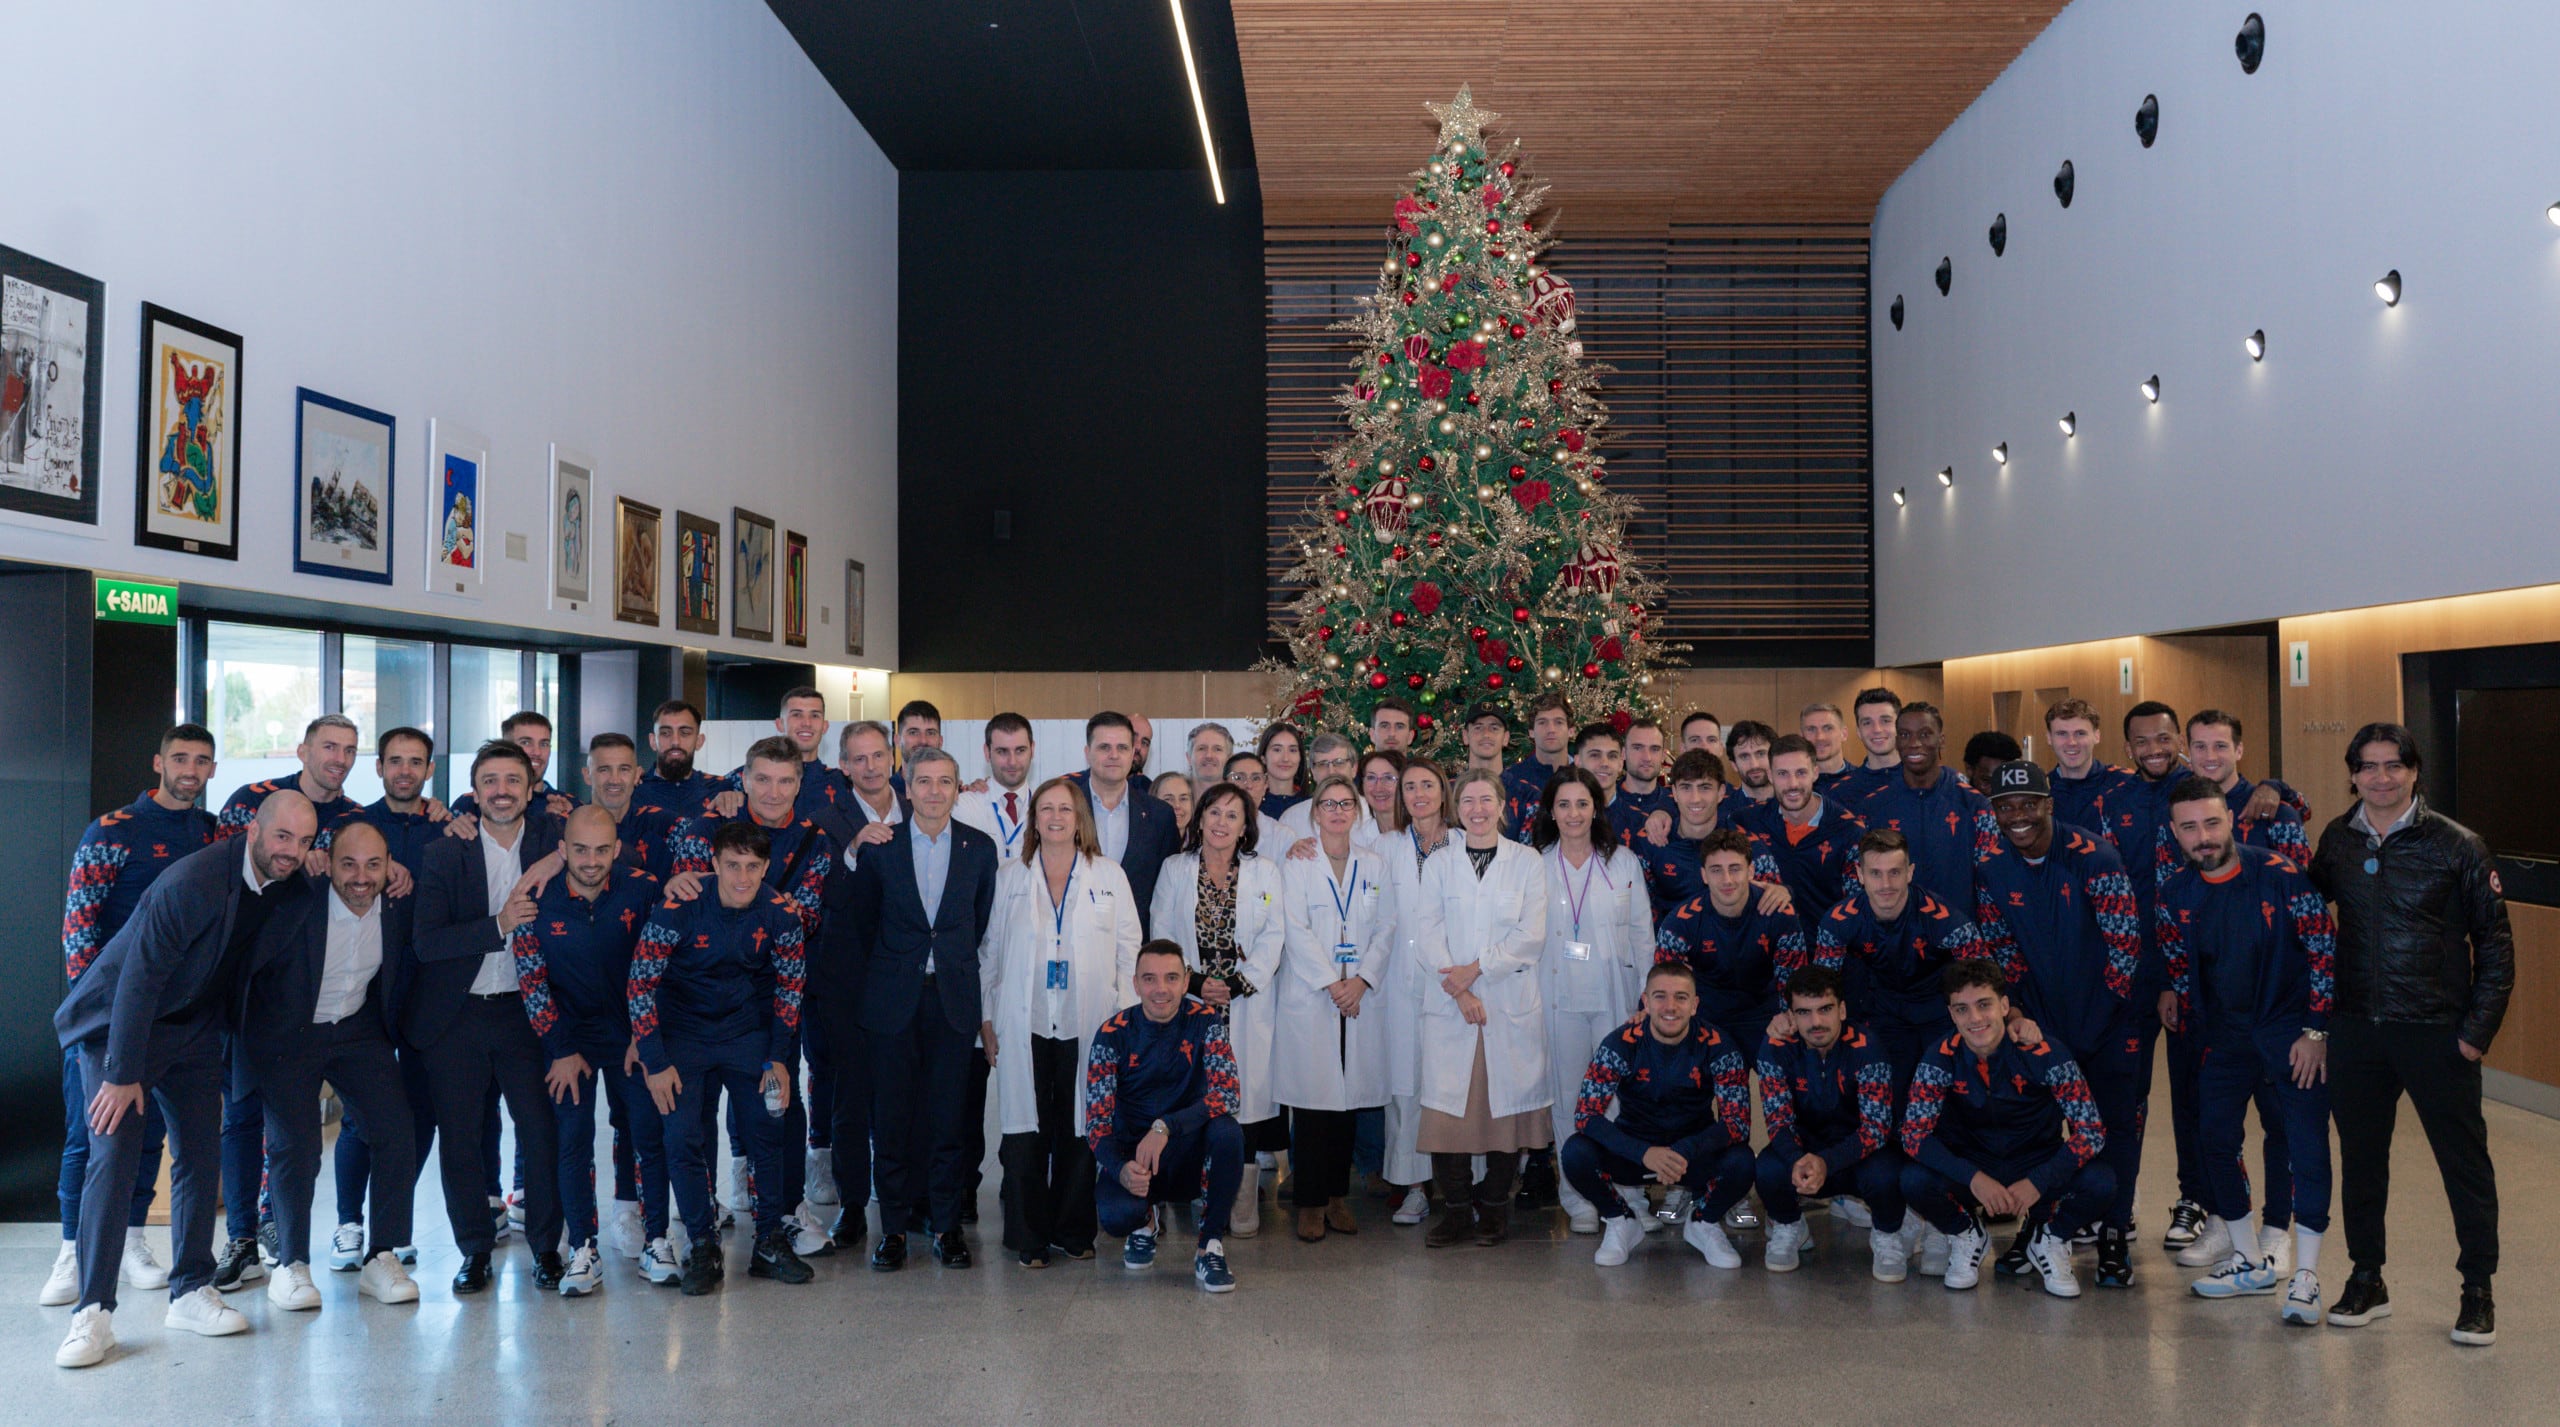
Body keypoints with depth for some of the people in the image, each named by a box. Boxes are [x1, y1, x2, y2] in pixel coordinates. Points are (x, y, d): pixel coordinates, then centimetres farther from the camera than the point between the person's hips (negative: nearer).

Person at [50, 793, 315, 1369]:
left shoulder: (288, 883, -6)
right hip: (119, 1020, -6)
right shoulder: (192, 881, -28)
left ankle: (191, 1292, 14)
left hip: (194, 1027, 7)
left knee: (202, 1155, 4)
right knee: (114, 1154, -13)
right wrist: (123, 1074, -25)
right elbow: (140, 977, -26)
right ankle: (93, 1312, -8)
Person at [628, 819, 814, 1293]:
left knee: (769, 1132, 0)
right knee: (683, 1139, -9)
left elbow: (789, 987, 0)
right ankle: (703, 1249, 6)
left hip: (747, 1031, 2)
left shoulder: (780, 914, -13)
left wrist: (779, 1058, -5)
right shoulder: (678, 909, -21)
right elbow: (639, 985, -14)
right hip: (683, 1033, -2)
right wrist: (654, 1062, -14)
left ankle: (770, 1243, 15)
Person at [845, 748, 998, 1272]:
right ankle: (894, 1226, 13)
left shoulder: (980, 848, 5)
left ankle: (947, 1224, 14)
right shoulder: (880, 846, 2)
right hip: (894, 999, 0)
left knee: (949, 1114, 3)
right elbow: (861, 925, 6)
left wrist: (957, 969, 4)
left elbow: (983, 923, 9)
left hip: (954, 998, 1)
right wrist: (866, 993, 3)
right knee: (892, 1115, 3)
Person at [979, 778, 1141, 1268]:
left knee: (1082, 1127, 3)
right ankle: (1029, 1237, 9)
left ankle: (1074, 1231, 17)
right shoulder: (1008, 876, 9)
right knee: (1026, 1128, -1)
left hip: (1089, 1024, 0)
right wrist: (987, 1017, 4)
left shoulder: (1110, 876, 8)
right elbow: (989, 949, 10)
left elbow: (1129, 951, 8)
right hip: (1024, 1025, 0)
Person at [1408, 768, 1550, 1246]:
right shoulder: (1439, 864, 11)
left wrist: (1476, 969, -10)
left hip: (1512, 1003, -1)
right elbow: (1427, 936, 1)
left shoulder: (1527, 862, 7)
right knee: (1448, 1104, -4)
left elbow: (1532, 936, -2)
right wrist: (1459, 990, -11)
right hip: (1449, 1005, 1)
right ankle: (1455, 1207, 7)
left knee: (1507, 1102, 0)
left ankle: (1494, 1206, 13)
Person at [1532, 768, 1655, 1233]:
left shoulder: (1625, 863, 9)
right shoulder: (1535, 865, 6)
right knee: (1568, 1097, 1)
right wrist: (1527, 996, 1)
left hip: (1614, 997, 0)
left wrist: (1648, 991, 3)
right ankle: (1578, 1201, 9)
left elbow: (1642, 931, 9)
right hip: (1559, 998, 0)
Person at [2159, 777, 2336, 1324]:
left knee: (2307, 1144, -9)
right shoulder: (2175, 894, -2)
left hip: (2291, 1028, -5)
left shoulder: (2280, 875, -15)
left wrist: (2315, 1031, -11)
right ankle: (2251, 1262, 23)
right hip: (2225, 1034, 5)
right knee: (2215, 1139, 6)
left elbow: (2324, 951, -11)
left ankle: (2306, 1276, 1)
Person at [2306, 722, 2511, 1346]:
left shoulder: (2456, 845, -7)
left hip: (2437, 1031, -3)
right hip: (2357, 1029, 3)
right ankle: (2366, 1279, 25)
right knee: (2360, 1156, 11)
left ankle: (2478, 1290, 19)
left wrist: (2478, 1027, -8)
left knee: (2464, 1159, 5)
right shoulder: (2337, 840, 3)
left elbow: (2494, 941, -3)